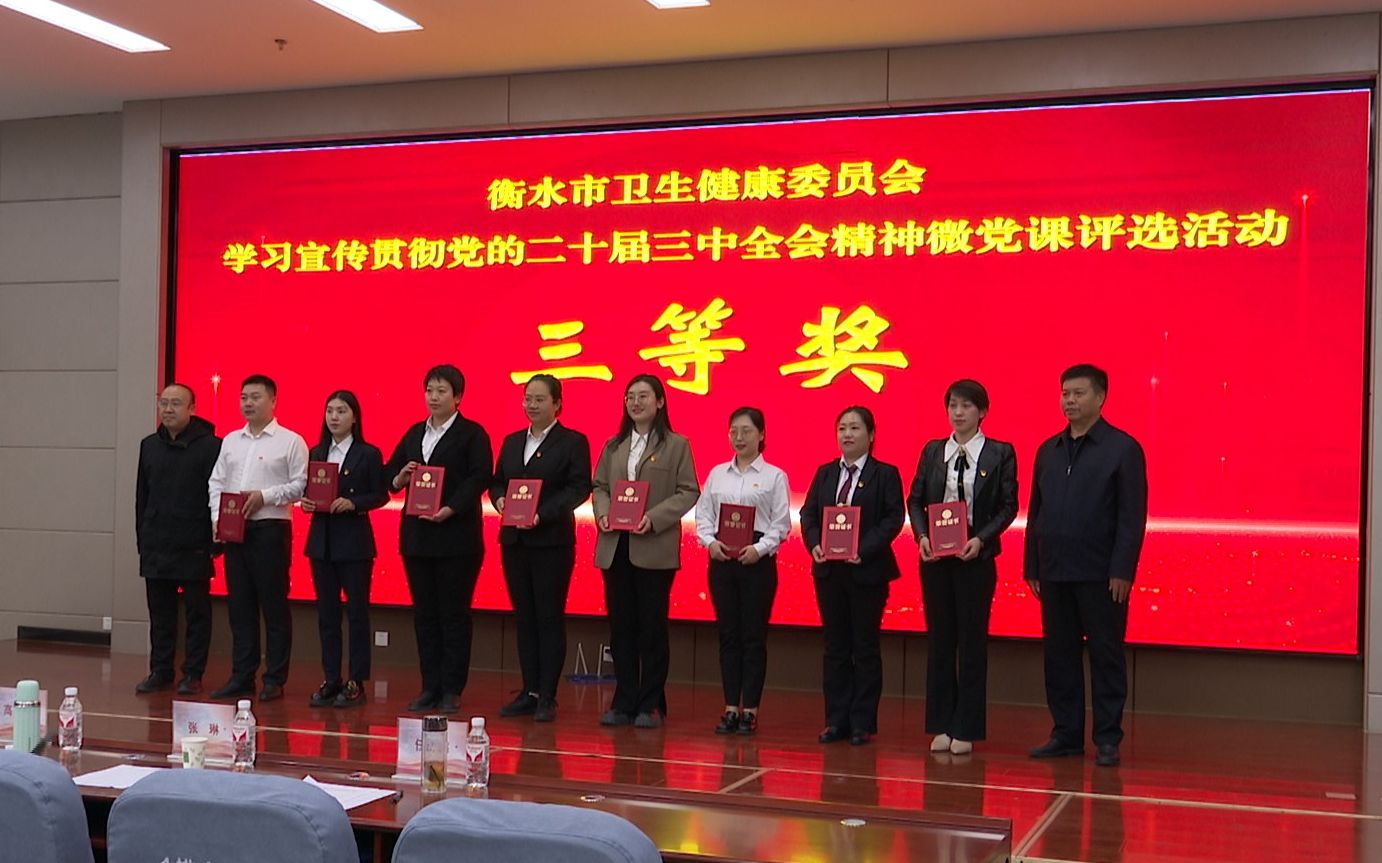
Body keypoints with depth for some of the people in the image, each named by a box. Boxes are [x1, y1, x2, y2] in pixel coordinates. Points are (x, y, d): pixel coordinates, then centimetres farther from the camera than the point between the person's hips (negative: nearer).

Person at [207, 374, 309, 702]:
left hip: (270, 529, -5)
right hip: (234, 530, 5)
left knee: (274, 606, -2)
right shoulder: (230, 441, 15)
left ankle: (275, 680, 4)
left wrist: (265, 496, -15)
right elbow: (216, 482, 14)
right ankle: (241, 677, 14)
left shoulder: (290, 441, -1)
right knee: (240, 606, 8)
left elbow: (300, 485, -7)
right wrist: (218, 518, 1)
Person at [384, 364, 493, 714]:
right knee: (424, 613, 8)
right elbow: (389, 474, 17)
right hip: (417, 535, 6)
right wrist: (400, 479, -6)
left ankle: (451, 690, 6)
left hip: (456, 536, -6)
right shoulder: (414, 433, 16)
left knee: (454, 614, -1)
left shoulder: (472, 434, -2)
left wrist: (450, 509, -24)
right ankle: (430, 688, 15)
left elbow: (479, 478, -13)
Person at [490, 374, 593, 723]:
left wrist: (542, 514, -21)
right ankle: (529, 692, 15)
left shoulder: (573, 442, -3)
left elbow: (579, 488, -11)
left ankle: (547, 697, 3)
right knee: (523, 617, 9)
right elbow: (496, 483, 16)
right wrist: (500, 500, -7)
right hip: (513, 539, 6)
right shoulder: (512, 442, 15)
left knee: (549, 618, -2)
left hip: (552, 540, -6)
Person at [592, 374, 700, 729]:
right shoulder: (614, 446, 15)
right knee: (620, 626, 8)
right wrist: (602, 513, -7)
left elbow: (688, 492, -5)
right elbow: (599, 485, 14)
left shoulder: (677, 445, 0)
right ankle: (624, 701, 16)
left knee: (652, 626, 1)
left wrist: (654, 518, -17)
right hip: (615, 547, 5)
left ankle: (651, 704, 10)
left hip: (655, 549, -4)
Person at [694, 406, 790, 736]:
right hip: (721, 559, 3)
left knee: (753, 635, 0)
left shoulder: (774, 476, 1)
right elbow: (703, 514, 10)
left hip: (757, 561, -3)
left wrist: (759, 549, -16)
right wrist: (710, 542, -8)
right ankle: (731, 708, 11)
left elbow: (781, 523, -3)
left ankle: (750, 710, 6)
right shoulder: (717, 473, 11)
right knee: (727, 633, 6)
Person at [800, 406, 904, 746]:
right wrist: (815, 544, -10)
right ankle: (836, 720, 16)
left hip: (867, 571, -4)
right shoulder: (825, 473, 12)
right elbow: (808, 513, 9)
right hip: (829, 571, 4)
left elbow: (894, 517, -9)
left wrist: (864, 549, -20)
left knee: (866, 647, 3)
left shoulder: (885, 474, -2)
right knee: (835, 647, 9)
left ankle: (863, 723, 9)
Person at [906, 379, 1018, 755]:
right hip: (934, 556, 3)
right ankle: (941, 726, 15)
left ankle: (965, 729, 10)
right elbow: (915, 499, 9)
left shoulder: (1000, 453, 0)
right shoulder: (932, 451, 8)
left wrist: (981, 539, -15)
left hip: (975, 556, -3)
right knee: (940, 640, 8)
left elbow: (1008, 505, -3)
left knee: (972, 641, 2)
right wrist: (922, 535, -8)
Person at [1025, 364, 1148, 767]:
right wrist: (1031, 567, 9)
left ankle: (1107, 739, 11)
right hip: (1054, 574, 5)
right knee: (1059, 656, 9)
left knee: (1106, 656, 3)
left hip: (1100, 575, -5)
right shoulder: (1048, 451, 13)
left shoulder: (1123, 448, -3)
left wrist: (1122, 571, -14)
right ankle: (1066, 734, 18)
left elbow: (1133, 517, -8)